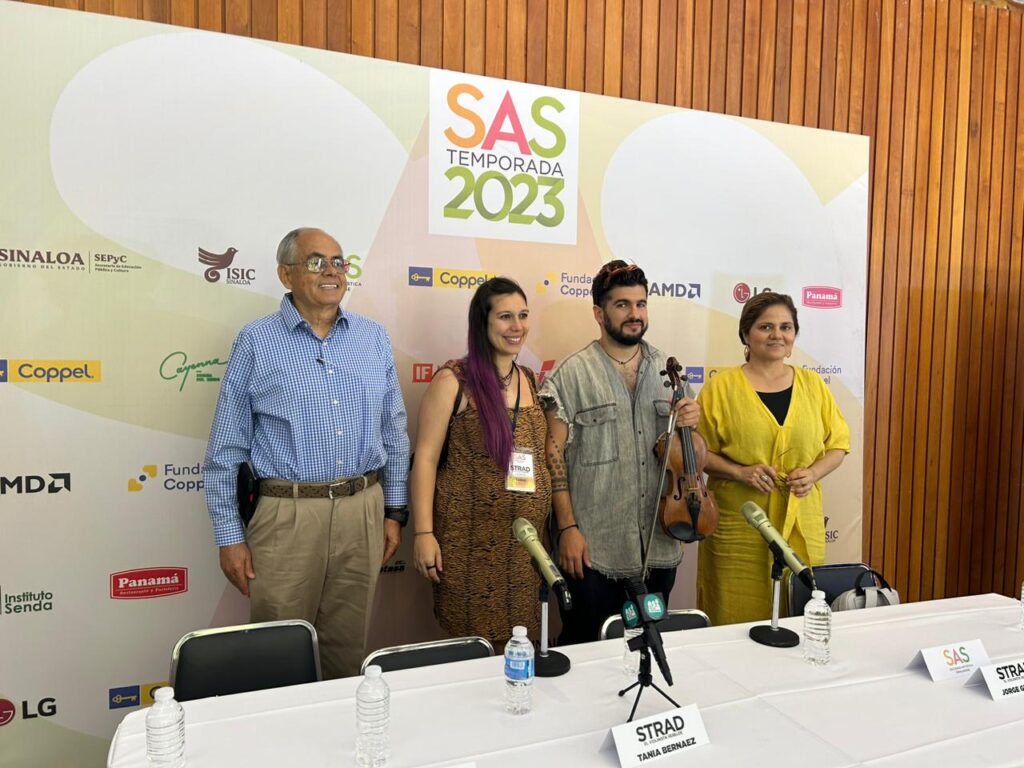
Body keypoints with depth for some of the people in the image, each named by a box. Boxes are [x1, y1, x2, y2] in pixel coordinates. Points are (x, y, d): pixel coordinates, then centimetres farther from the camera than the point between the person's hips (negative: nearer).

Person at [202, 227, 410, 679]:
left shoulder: (374, 338, 7)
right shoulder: (256, 342, -2)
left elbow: (394, 433, 11)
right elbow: (225, 449, -1)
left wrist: (394, 511, 9)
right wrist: (229, 537, -3)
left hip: (363, 510, 3)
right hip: (288, 515, -3)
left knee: (348, 649, 16)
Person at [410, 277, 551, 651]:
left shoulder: (531, 381, 10)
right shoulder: (453, 380, -7)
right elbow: (425, 457, -8)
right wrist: (423, 532, -13)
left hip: (527, 537, 5)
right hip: (470, 538, -5)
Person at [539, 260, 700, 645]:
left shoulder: (667, 369, 7)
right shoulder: (571, 374, -7)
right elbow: (554, 457, -9)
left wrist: (689, 423, -7)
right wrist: (568, 527, -13)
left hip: (660, 546, 5)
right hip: (595, 549, -4)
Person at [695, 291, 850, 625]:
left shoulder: (812, 384, 7)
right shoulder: (721, 387, -3)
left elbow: (838, 443, 14)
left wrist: (814, 472, -5)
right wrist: (739, 472, -15)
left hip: (800, 525, 3)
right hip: (738, 526, -3)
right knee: (737, 623, 2)